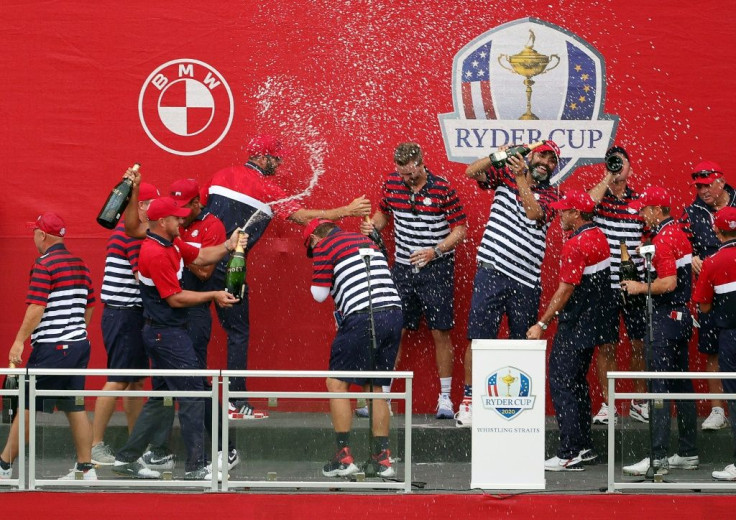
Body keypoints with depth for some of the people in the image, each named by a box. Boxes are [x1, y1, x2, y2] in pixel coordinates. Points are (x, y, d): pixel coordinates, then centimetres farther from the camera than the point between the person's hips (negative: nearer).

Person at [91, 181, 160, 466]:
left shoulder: (126, 230, 17)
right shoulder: (133, 234, -16)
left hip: (126, 315, 11)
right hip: (124, 316, -11)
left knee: (137, 380, 13)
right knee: (117, 380, -8)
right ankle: (95, 445, -6)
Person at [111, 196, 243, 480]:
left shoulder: (172, 244, 9)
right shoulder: (156, 254, -21)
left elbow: (201, 257, 19)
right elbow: (175, 299, -19)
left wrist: (228, 245, 3)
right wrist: (213, 296, -11)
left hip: (165, 332, 11)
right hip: (167, 334, -11)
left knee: (160, 399, 15)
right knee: (192, 395, -6)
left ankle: (127, 458, 18)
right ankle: (197, 466, -2)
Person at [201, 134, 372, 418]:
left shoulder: (222, 175, 13)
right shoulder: (266, 189, -3)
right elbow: (302, 216, -6)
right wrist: (348, 211, 0)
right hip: (228, 267, -5)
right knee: (238, 333, 3)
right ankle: (237, 404, 0)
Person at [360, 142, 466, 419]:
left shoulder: (442, 189, -12)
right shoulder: (392, 183, 1)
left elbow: (460, 229, -6)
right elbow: (383, 211, 19)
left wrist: (435, 251, -18)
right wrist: (373, 224, -3)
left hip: (436, 269, -4)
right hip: (403, 268, 4)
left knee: (440, 331, -1)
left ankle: (445, 398, 9)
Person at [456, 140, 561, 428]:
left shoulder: (550, 193, 8)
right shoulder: (505, 175, 9)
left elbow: (534, 214, -11)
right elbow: (472, 172, -2)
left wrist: (522, 178, -15)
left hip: (526, 280, 1)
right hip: (491, 271, -1)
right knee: (479, 337, -5)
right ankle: (468, 401, -1)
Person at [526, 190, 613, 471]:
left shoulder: (576, 245, -19)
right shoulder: (599, 236, 10)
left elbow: (565, 291, -20)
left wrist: (542, 324, -15)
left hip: (576, 326, -10)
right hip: (594, 322, 10)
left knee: (561, 382, -8)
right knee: (577, 382, 17)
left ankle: (569, 454, -11)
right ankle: (584, 447, 20)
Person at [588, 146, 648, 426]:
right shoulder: (598, 196, 1)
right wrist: (607, 179, -16)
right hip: (603, 284, -2)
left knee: (641, 344, 4)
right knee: (606, 346, 3)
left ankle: (640, 402, 17)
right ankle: (607, 405, 11)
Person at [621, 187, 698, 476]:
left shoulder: (662, 239, -17)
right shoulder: (680, 234, 14)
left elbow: (668, 283, -25)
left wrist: (640, 288, -10)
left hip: (666, 318, -10)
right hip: (682, 315, 10)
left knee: (659, 387, -10)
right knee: (681, 385, 14)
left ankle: (658, 458, -13)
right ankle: (688, 452, 18)